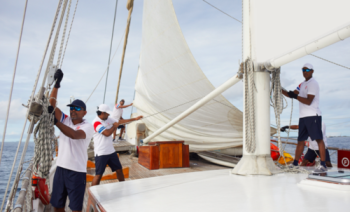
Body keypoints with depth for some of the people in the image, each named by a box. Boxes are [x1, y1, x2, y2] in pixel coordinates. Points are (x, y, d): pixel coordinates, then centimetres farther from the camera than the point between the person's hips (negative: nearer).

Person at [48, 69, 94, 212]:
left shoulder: (87, 127, -10)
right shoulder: (66, 120, 7)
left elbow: (74, 135, -30)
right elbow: (52, 104, -1)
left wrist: (55, 121, -39)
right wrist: (56, 84, -9)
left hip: (77, 172, -6)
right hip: (61, 168, 6)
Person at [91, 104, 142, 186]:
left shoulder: (108, 119, 7)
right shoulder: (96, 122, -17)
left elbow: (120, 121, 16)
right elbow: (107, 133, -25)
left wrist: (135, 119, 16)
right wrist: (115, 126, -7)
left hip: (111, 151, 8)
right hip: (101, 153, -8)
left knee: (119, 169, 15)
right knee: (99, 174, -5)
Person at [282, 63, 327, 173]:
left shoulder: (313, 83, -7)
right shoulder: (302, 84, 20)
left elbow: (308, 101, -16)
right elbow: (291, 94, 18)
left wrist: (296, 96, -22)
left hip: (313, 115, -8)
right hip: (303, 116, 9)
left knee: (318, 139, -8)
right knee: (300, 140, 10)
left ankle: (323, 165, -5)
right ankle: (295, 164, 16)